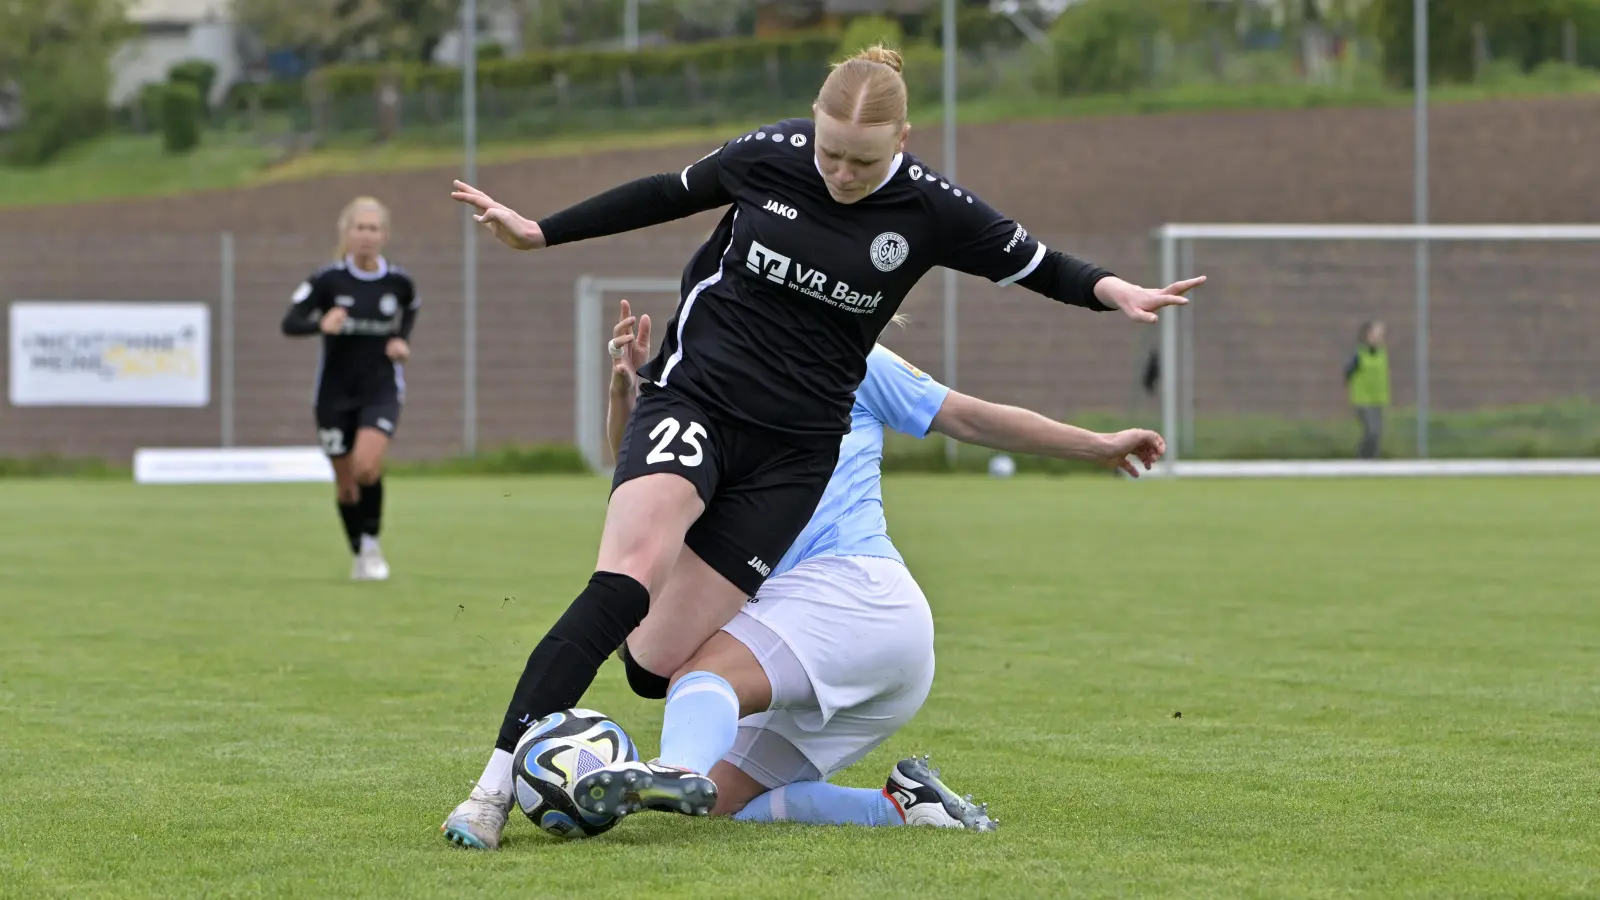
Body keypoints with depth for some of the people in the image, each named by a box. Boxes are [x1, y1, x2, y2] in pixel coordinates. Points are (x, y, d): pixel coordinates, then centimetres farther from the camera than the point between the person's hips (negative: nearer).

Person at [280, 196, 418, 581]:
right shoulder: (327, 280, -9)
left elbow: (411, 309, 21)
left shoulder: (398, 282, -2)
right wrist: (321, 324, -35)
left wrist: (402, 340, 3)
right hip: (336, 390, 0)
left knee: (367, 465, -24)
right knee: (346, 481, 8)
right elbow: (289, 323, -16)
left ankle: (372, 543, -2)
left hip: (381, 388, 0)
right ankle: (360, 556, 29)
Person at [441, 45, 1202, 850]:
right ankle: (497, 780, -28)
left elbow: (1032, 264, 5)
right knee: (628, 577, -29)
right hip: (694, 397, 0)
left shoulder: (930, 210, -7)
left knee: (656, 668, -8)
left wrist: (1113, 290, -15)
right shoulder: (767, 156, -5)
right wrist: (538, 233, 19)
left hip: (792, 451, 1)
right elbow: (667, 195, 12)